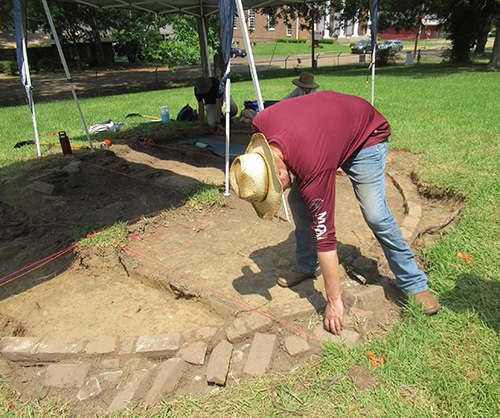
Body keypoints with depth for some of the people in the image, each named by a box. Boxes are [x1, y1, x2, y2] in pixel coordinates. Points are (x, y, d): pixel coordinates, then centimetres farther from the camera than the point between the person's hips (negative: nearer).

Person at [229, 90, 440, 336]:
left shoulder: (313, 169, -42)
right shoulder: (260, 124, -28)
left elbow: (325, 235, -35)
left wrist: (334, 302, -25)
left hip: (366, 135, -6)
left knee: (375, 215, -18)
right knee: (298, 203, -4)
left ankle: (414, 283, 2)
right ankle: (305, 267, 17)